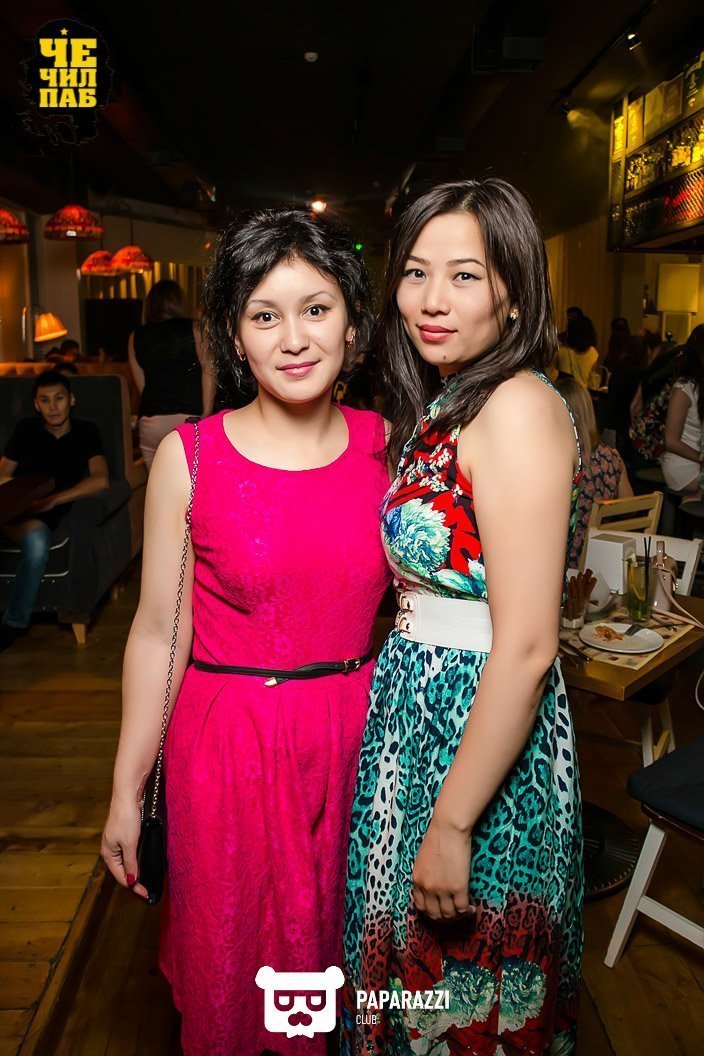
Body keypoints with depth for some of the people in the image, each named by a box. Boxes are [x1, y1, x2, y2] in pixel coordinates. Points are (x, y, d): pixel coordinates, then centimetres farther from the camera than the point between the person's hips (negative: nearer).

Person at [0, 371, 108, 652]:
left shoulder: (86, 432, 8)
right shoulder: (26, 429, 15)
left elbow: (100, 480, -6)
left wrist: (52, 500, -14)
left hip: (48, 514, -2)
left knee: (37, 541, -36)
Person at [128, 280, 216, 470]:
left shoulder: (135, 338, 10)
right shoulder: (193, 329, 2)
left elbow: (141, 385, 9)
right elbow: (208, 372, -8)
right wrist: (206, 414, -8)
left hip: (150, 421, 3)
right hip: (189, 417, -2)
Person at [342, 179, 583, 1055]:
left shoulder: (517, 408, -21)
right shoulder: (439, 404, 8)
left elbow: (526, 647, -24)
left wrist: (451, 824, -20)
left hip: (481, 731, -8)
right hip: (414, 704, 8)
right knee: (409, 954, 27)